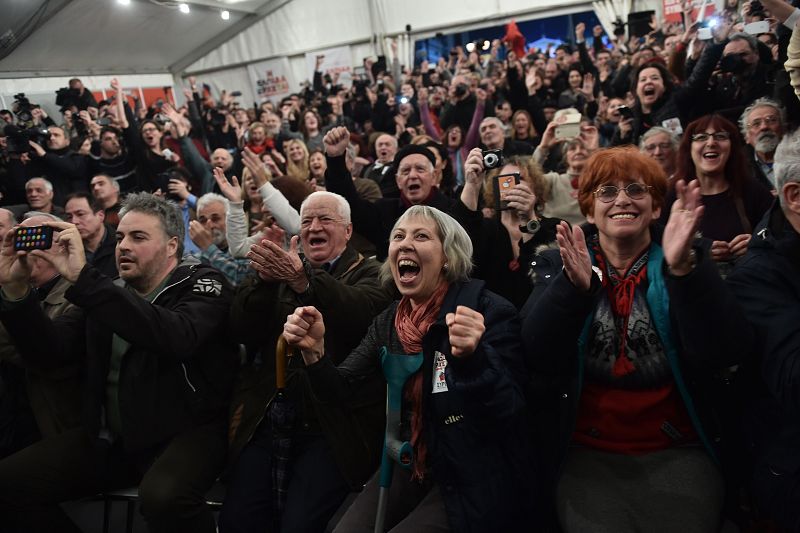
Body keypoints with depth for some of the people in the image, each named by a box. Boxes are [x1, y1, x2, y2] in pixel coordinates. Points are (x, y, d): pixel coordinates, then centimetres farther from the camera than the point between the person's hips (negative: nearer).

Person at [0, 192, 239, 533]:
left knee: (163, 497, -35)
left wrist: (81, 278, -31)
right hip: (111, 437, 6)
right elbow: (46, 351, 5)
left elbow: (177, 337, -29)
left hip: (186, 431, -6)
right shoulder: (109, 295, 12)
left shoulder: (202, 285, -6)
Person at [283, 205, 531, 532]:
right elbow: (339, 391, -2)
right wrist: (314, 350, -22)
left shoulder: (490, 311, -17)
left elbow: (508, 414, -23)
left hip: (473, 482, -5)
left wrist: (472, 357, -41)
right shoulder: (389, 321, 2)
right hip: (409, 468, 5)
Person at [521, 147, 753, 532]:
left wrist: (683, 269, -27)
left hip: (676, 451, 1)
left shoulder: (688, 263, 3)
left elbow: (723, 353, -13)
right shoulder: (559, 265, 2)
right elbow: (536, 357, -12)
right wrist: (574, 285, -28)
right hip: (586, 453, 0)